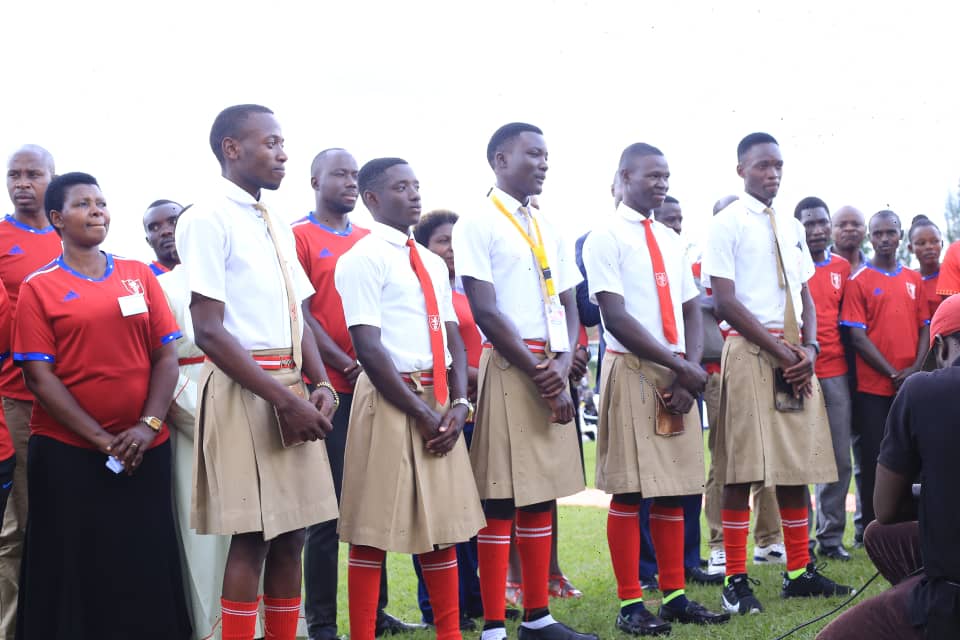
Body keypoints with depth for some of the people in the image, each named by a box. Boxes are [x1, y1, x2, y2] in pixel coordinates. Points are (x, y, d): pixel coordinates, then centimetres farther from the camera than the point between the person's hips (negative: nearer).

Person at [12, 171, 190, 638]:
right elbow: (39, 375, -6)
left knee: (148, 571, 8)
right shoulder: (38, 287, 1)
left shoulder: (139, 275, 9)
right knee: (77, 576, 5)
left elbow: (166, 355, 4)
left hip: (145, 450, 2)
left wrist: (148, 425, -11)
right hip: (68, 452, -2)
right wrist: (101, 438, -13)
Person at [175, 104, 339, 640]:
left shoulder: (280, 228, 16)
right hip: (244, 391, -7)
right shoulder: (209, 219, -8)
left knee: (291, 535, 9)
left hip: (292, 391, 7)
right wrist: (283, 399, -17)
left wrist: (321, 385, 0)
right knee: (252, 538, -5)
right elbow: (209, 331, -14)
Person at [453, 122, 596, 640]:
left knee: (541, 495, 10)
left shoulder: (550, 232, 17)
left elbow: (570, 308, 15)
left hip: (551, 370, 7)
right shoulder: (477, 225, -4)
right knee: (502, 500, -5)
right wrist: (536, 372, -13)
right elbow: (486, 311, -11)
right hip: (509, 368, -7)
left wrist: (562, 363, -4)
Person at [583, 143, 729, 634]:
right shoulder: (606, 238, -5)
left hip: (679, 375, 6)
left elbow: (691, 309, 13)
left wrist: (692, 367, -5)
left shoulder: (671, 240, 15)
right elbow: (616, 317, -14)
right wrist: (678, 366, -15)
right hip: (632, 371, -6)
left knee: (674, 488, 9)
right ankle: (630, 604, 5)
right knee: (628, 490, -2)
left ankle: (675, 595, 18)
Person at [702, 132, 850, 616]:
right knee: (741, 470, -6)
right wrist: (779, 350, -14)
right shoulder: (727, 224, -3)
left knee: (797, 465, 8)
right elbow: (725, 301, -10)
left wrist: (809, 349, -2)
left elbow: (806, 297, 17)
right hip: (749, 353, -6)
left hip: (795, 355, 6)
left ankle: (799, 571, 18)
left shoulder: (792, 228, 17)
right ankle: (736, 581, 0)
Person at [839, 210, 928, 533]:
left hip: (910, 386, 4)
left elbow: (925, 327, 11)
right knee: (874, 461, -1)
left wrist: (915, 368, -5)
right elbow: (857, 336, -7)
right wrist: (893, 373, -11)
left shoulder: (913, 279, 11)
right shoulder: (860, 281, -1)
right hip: (873, 388, -4)